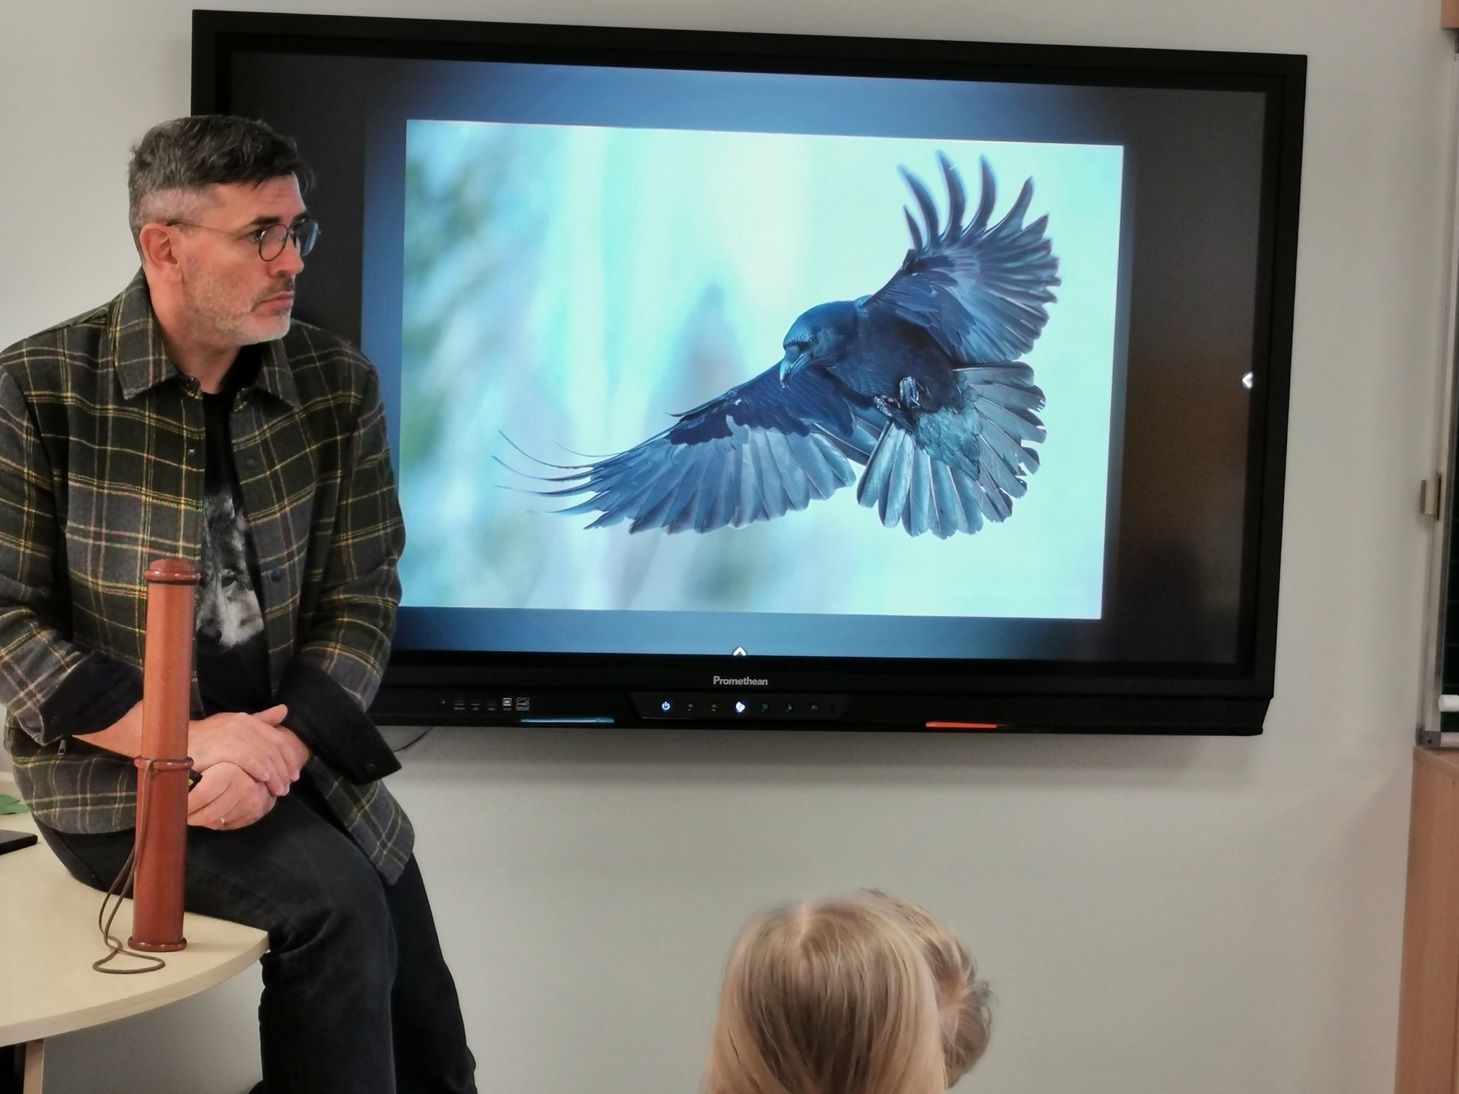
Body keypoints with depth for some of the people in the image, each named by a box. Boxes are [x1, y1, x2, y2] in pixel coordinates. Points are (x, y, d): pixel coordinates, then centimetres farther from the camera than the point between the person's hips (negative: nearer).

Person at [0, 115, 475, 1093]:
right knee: (334, 903, -26)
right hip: (115, 759, -4)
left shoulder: (339, 386, 1)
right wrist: (180, 739, -19)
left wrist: (279, 741, -17)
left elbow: (361, 597, 0)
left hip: (286, 747, 4)